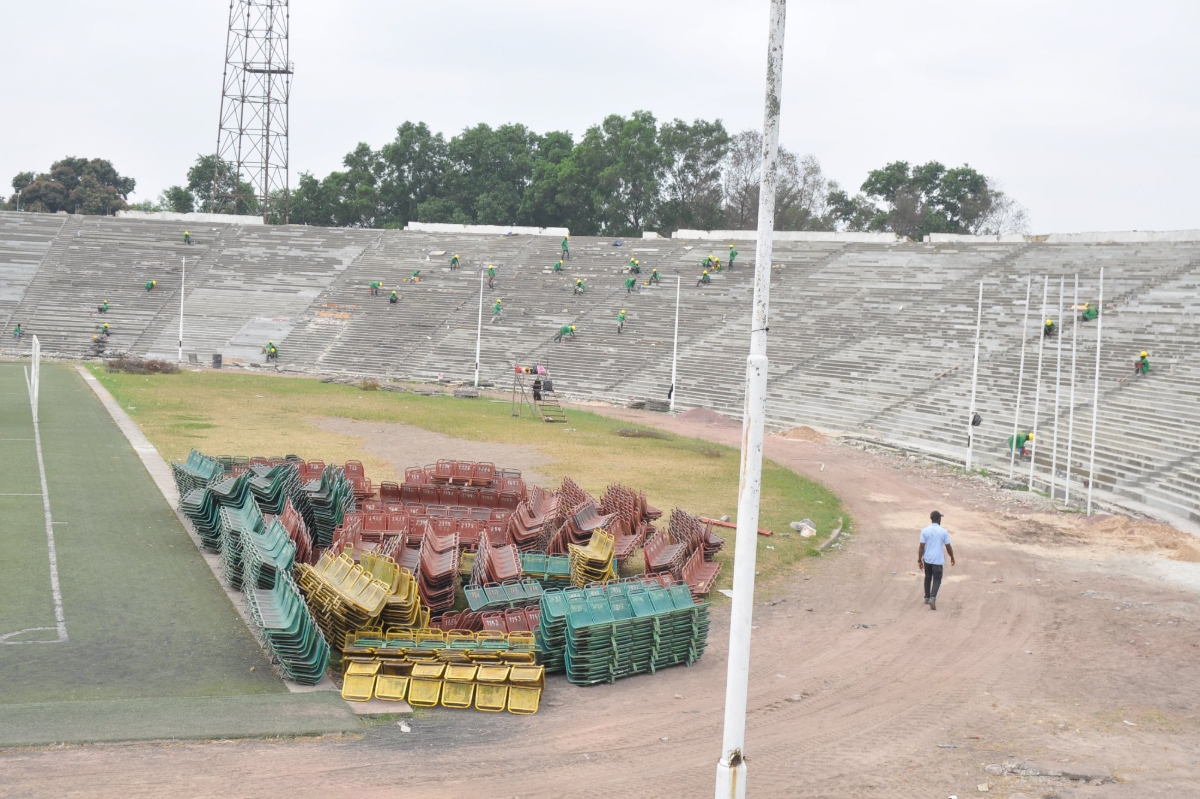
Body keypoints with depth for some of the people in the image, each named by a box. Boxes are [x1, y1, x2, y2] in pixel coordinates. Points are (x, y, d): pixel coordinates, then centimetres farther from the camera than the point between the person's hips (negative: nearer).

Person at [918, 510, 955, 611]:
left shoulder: (925, 531, -5)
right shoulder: (943, 532, -7)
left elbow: (921, 547, -6)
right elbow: (948, 547, -2)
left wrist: (919, 560, 0)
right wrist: (952, 557, 14)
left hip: (927, 559, 2)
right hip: (938, 560, -2)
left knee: (928, 578, 20)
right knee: (937, 580, 2)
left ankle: (927, 598, 30)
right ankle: (932, 598, -19)